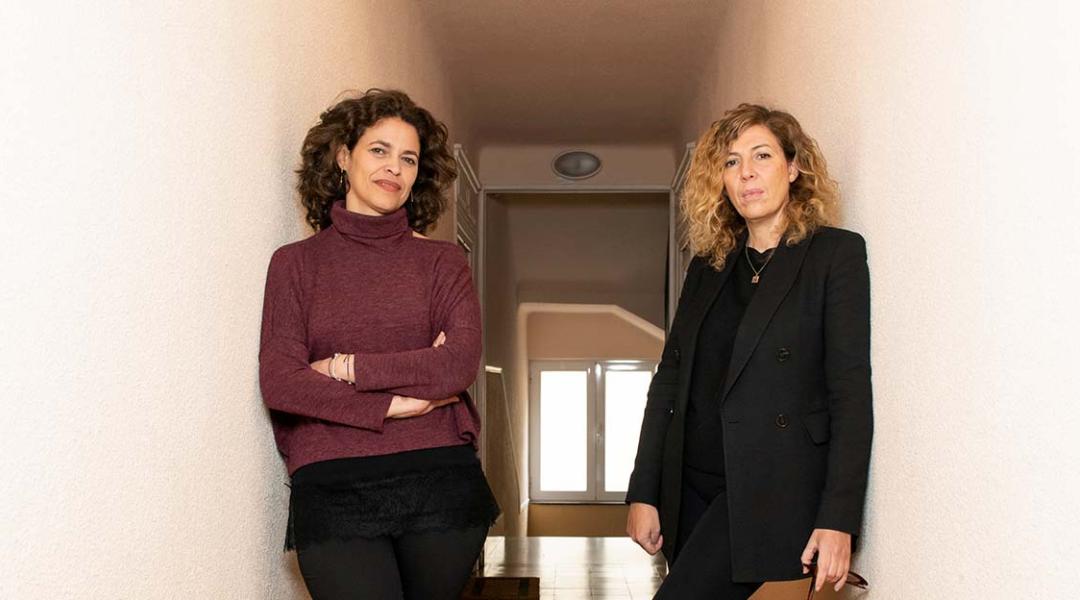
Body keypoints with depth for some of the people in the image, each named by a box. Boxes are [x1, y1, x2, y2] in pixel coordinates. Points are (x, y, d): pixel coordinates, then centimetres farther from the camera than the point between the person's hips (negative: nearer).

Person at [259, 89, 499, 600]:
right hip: (332, 488, -1)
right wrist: (392, 404, -7)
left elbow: (461, 364, -5)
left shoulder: (442, 261, 11)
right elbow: (278, 382, -3)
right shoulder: (295, 262, 10)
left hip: (439, 481, 1)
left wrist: (347, 368, -5)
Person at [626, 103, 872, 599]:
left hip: (773, 487, -6)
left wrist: (838, 519, -15)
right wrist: (642, 493, 6)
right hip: (692, 486, 6)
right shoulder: (707, 266, 15)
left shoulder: (836, 254, -1)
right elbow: (669, 380, 13)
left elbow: (851, 392, -8)